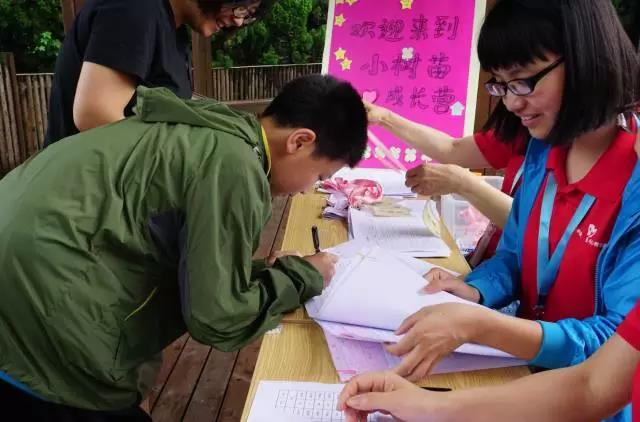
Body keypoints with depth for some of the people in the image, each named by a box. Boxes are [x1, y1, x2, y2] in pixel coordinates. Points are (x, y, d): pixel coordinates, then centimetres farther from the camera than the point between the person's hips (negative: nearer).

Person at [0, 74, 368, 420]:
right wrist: (303, 276, -2)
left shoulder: (216, 131, 9)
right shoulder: (234, 165, -18)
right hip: (38, 325, -9)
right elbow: (218, 319, -16)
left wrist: (279, 272, 12)